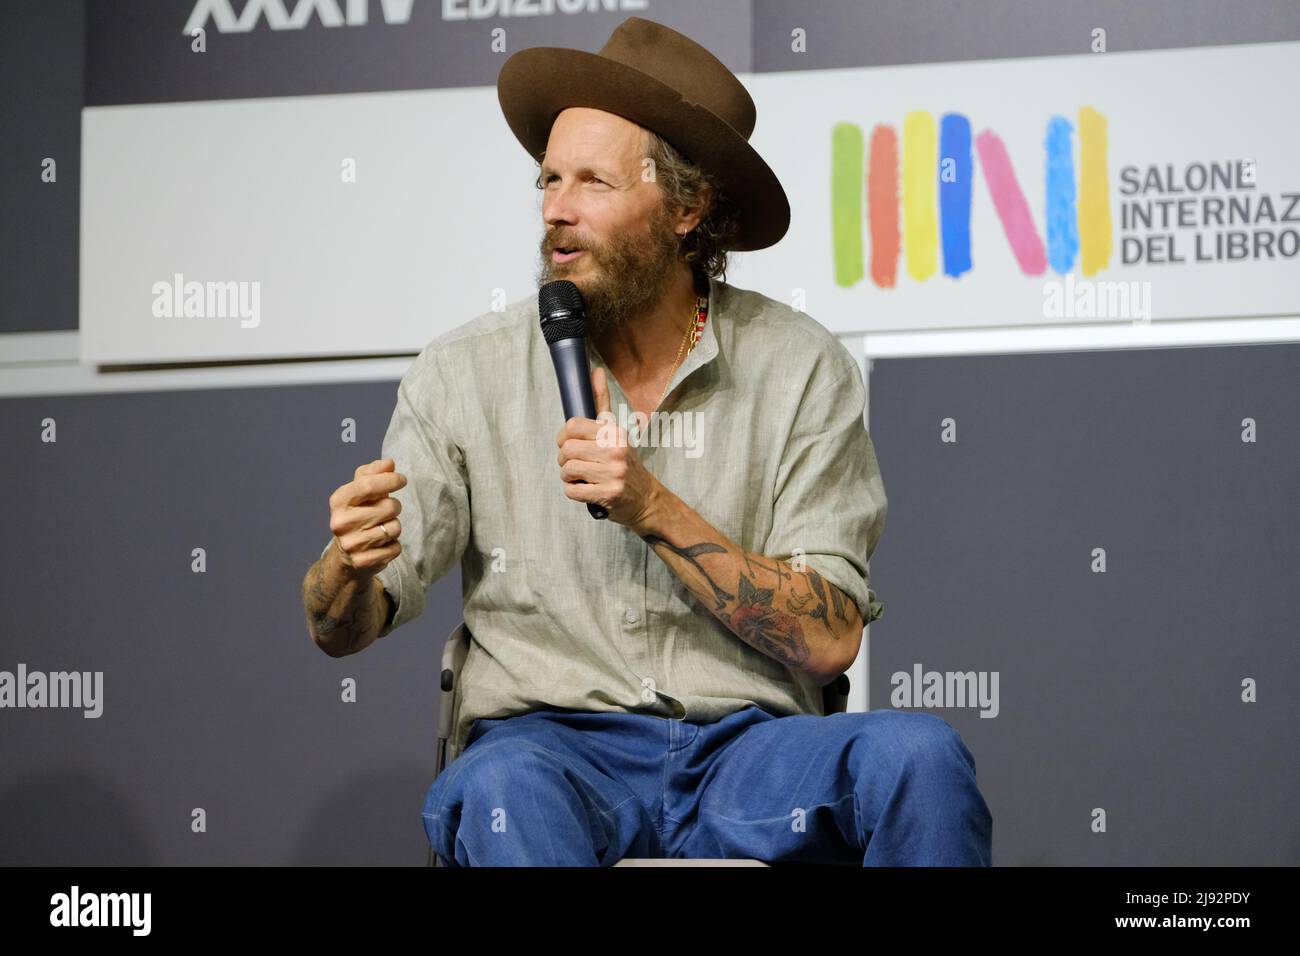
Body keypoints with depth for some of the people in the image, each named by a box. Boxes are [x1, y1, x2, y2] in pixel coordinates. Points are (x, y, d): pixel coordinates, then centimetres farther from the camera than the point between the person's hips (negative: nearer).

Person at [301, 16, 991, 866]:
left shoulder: (799, 369, 3)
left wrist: (654, 508, -14)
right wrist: (353, 565, -20)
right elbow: (345, 630, 4)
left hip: (745, 745, 1)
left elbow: (828, 641, -3)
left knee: (917, 754, -30)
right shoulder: (465, 373, 5)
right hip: (553, 739, -1)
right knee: (500, 790, -37)